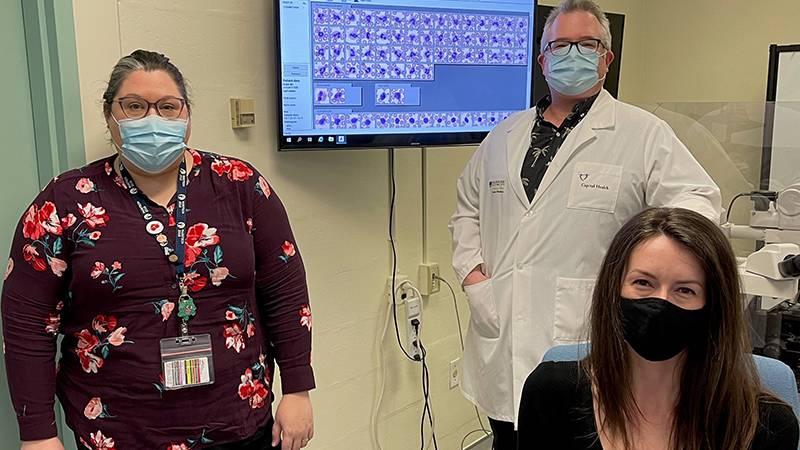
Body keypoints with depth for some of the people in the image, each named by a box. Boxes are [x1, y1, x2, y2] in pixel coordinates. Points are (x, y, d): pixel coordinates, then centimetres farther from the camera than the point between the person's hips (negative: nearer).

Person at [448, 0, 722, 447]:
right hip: (501, 337, 4)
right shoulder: (506, 135, 13)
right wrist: (471, 271, 6)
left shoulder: (644, 133, -1)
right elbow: (467, 209, 20)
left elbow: (699, 196, -6)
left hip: (585, 337, -4)